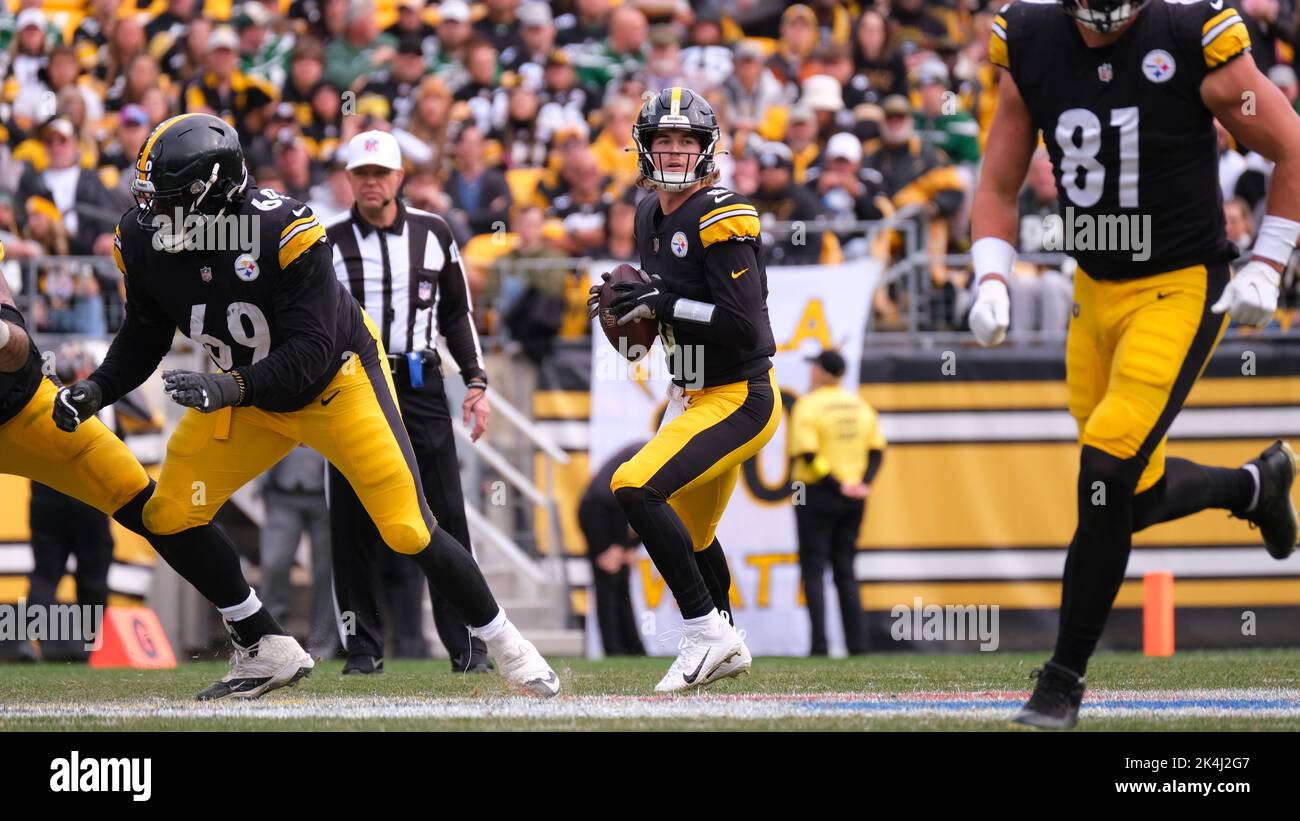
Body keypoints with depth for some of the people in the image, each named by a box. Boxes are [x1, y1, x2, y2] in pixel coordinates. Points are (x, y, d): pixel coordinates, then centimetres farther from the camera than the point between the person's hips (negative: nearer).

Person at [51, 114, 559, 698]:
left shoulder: (284, 232, -33)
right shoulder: (145, 243, -15)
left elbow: (310, 355, -33)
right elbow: (144, 337, 1)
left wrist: (231, 388, -47)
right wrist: (97, 389, -16)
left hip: (339, 382, -6)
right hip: (244, 392, 6)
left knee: (407, 530, -12)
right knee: (167, 517, -5)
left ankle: (505, 645, 9)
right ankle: (264, 651, 9)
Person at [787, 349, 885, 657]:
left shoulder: (808, 405, -10)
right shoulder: (860, 405, 10)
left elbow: (808, 455, -18)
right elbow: (877, 450, 7)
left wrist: (837, 485, -16)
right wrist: (863, 483, -2)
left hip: (817, 494, -6)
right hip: (853, 502, 6)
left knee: (813, 571, -2)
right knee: (845, 571, 12)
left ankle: (819, 643, -11)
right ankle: (857, 642, 6)